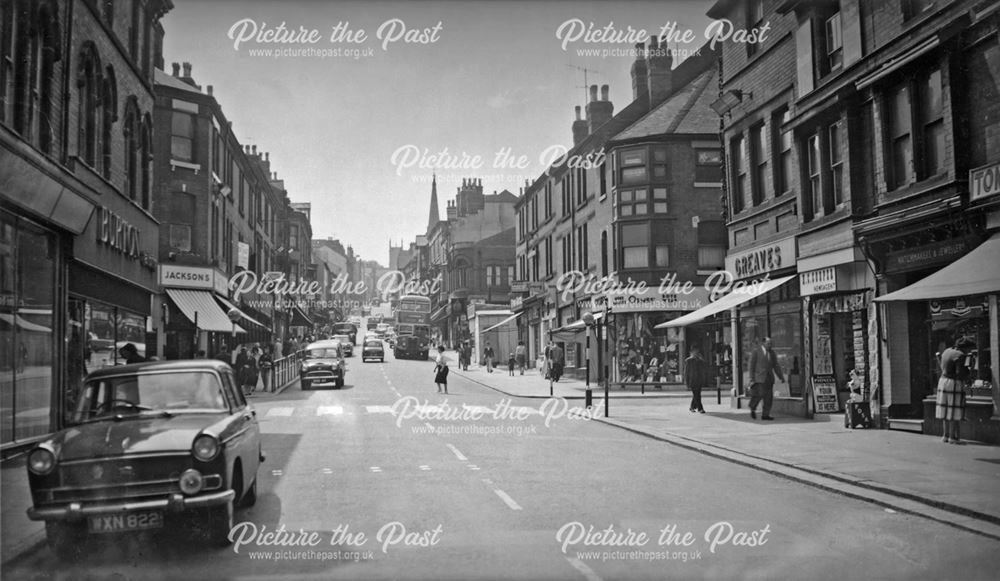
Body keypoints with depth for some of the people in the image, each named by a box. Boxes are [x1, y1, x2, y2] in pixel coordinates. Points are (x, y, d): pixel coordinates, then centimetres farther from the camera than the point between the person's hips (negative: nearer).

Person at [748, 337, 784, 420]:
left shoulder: (771, 352, 14)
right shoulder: (756, 351, -1)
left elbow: (776, 366, 17)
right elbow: (752, 366, -3)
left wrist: (781, 377, 10)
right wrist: (752, 378, -8)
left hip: (769, 377, 5)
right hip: (759, 377, -5)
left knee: (769, 397, -2)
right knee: (760, 394, -18)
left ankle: (765, 414, 3)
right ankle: (753, 409, 5)